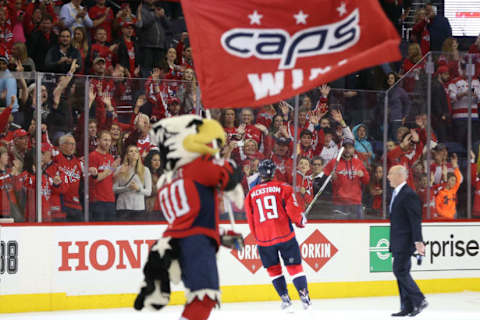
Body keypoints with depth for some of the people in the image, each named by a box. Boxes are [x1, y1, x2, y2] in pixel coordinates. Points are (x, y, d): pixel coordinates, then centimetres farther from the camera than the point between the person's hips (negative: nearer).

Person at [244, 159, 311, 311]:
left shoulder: (250, 194, 7)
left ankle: (285, 298, 8)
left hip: (264, 239, 2)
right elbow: (292, 210, -7)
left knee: (273, 269, 15)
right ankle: (304, 297, -2)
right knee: (294, 266, 5)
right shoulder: (283, 188, -3)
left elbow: (251, 221, 13)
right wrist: (301, 221, 13)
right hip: (285, 235, -2)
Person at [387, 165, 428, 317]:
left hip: (405, 242, -10)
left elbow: (415, 219, -18)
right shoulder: (396, 193, 16)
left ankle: (419, 300, -4)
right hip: (398, 242, 10)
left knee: (400, 271, -12)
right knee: (401, 272, 9)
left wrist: (418, 241, -22)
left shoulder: (409, 195, -14)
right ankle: (407, 307, 11)